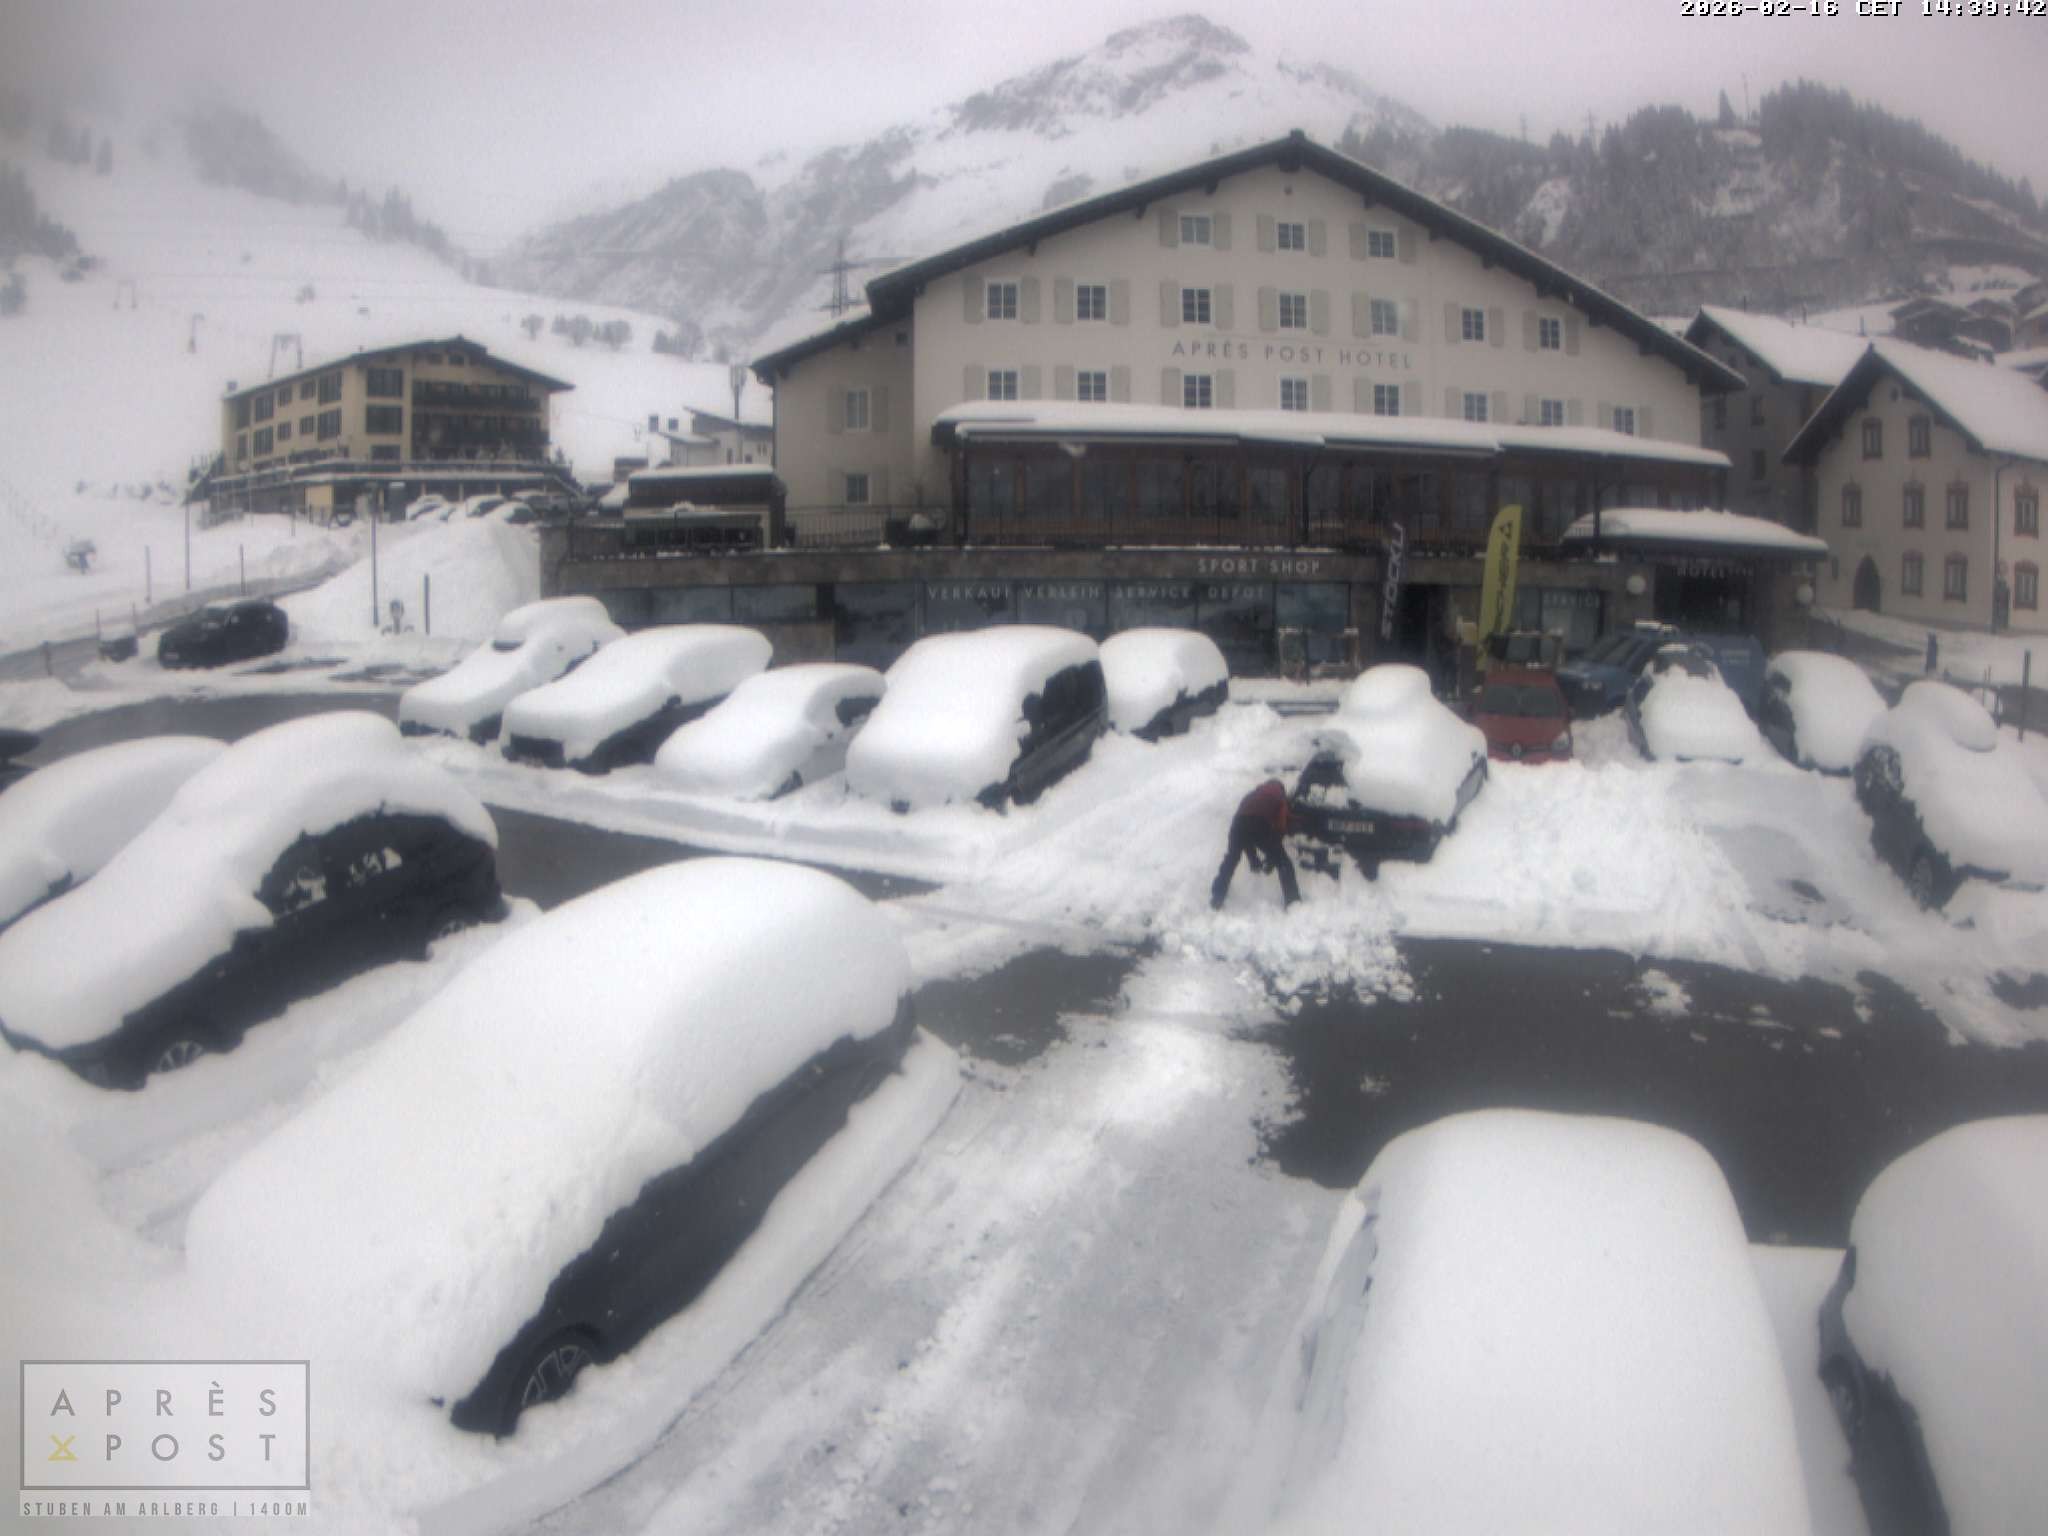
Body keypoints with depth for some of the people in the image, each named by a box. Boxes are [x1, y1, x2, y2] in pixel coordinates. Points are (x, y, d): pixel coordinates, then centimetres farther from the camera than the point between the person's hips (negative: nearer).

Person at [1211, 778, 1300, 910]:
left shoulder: (1253, 796, 38)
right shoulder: (1279, 796, 27)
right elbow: (1281, 826, 18)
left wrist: (1253, 858, 41)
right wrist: (1271, 856, 25)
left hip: (1239, 822, 4)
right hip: (1261, 824, -4)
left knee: (1231, 859, 28)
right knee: (1283, 862, 12)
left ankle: (1217, 897, 30)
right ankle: (1293, 901, 9)